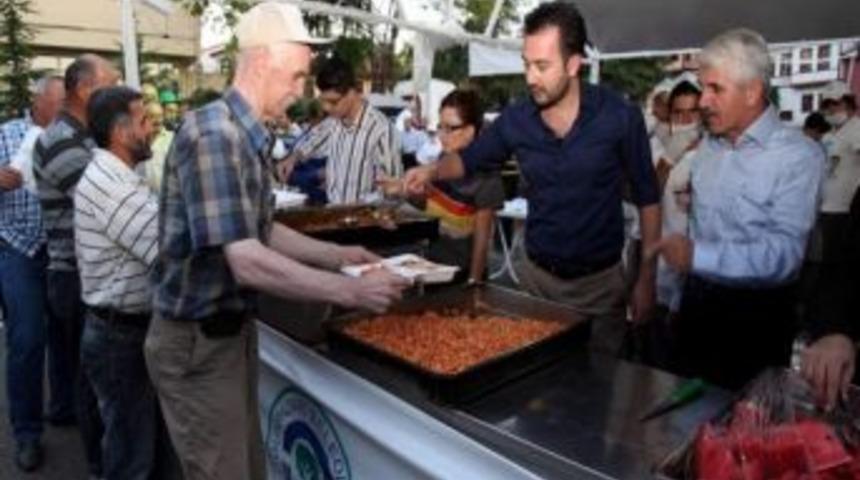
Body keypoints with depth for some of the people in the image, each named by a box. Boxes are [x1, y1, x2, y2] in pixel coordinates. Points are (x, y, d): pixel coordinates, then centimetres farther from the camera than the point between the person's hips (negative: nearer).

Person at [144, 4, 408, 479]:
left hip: (233, 329, 9)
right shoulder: (213, 134, -24)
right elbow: (247, 262, -31)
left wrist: (337, 255, 8)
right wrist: (349, 291, -26)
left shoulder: (248, 136, 7)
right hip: (197, 341, -9)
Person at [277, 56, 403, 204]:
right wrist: (292, 159, 10)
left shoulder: (381, 129, -19)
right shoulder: (333, 123, 3)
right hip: (335, 210, 5)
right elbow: (313, 142, 25)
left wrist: (355, 206, -20)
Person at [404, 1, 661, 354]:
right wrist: (434, 170, -13)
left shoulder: (620, 117, -13)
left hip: (600, 280, -2)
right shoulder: (515, 120, -7)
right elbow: (470, 159, 9)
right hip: (535, 275, 2)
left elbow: (647, 198, -4)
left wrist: (646, 279, -5)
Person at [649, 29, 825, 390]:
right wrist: (674, 293, 13)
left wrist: (697, 256, -37)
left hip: (758, 314, -6)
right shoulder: (708, 145, 5)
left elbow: (784, 253, -26)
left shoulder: (799, 156, -16)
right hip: (698, 300, 6)